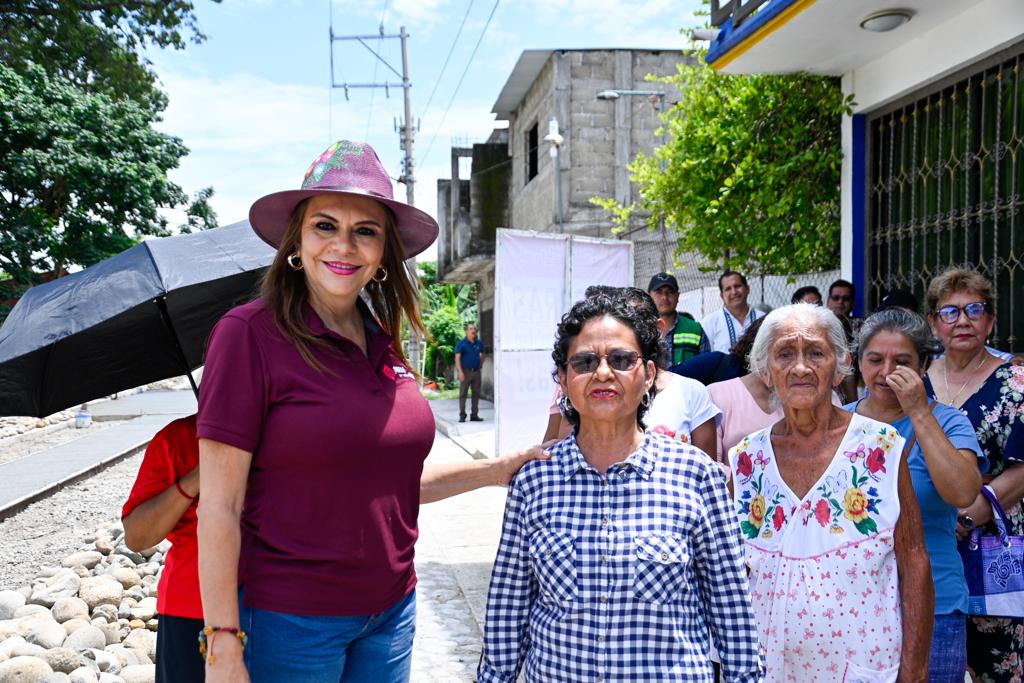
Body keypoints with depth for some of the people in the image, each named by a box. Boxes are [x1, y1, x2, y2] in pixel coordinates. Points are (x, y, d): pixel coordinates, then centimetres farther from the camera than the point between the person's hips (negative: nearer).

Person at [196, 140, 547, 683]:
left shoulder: (383, 343, 5)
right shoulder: (249, 332, -14)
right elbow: (219, 506, -14)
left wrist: (498, 470, 8)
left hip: (390, 612, 6)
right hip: (288, 618, -6)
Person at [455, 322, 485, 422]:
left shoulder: (479, 343, 9)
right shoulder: (461, 343, -5)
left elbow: (482, 355, 25)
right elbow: (457, 357, -10)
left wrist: (480, 365, 14)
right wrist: (460, 371, -18)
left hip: (476, 372, 5)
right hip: (466, 371, -5)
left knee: (476, 393, 6)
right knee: (463, 393, -2)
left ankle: (474, 415, 12)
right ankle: (462, 415, 1)